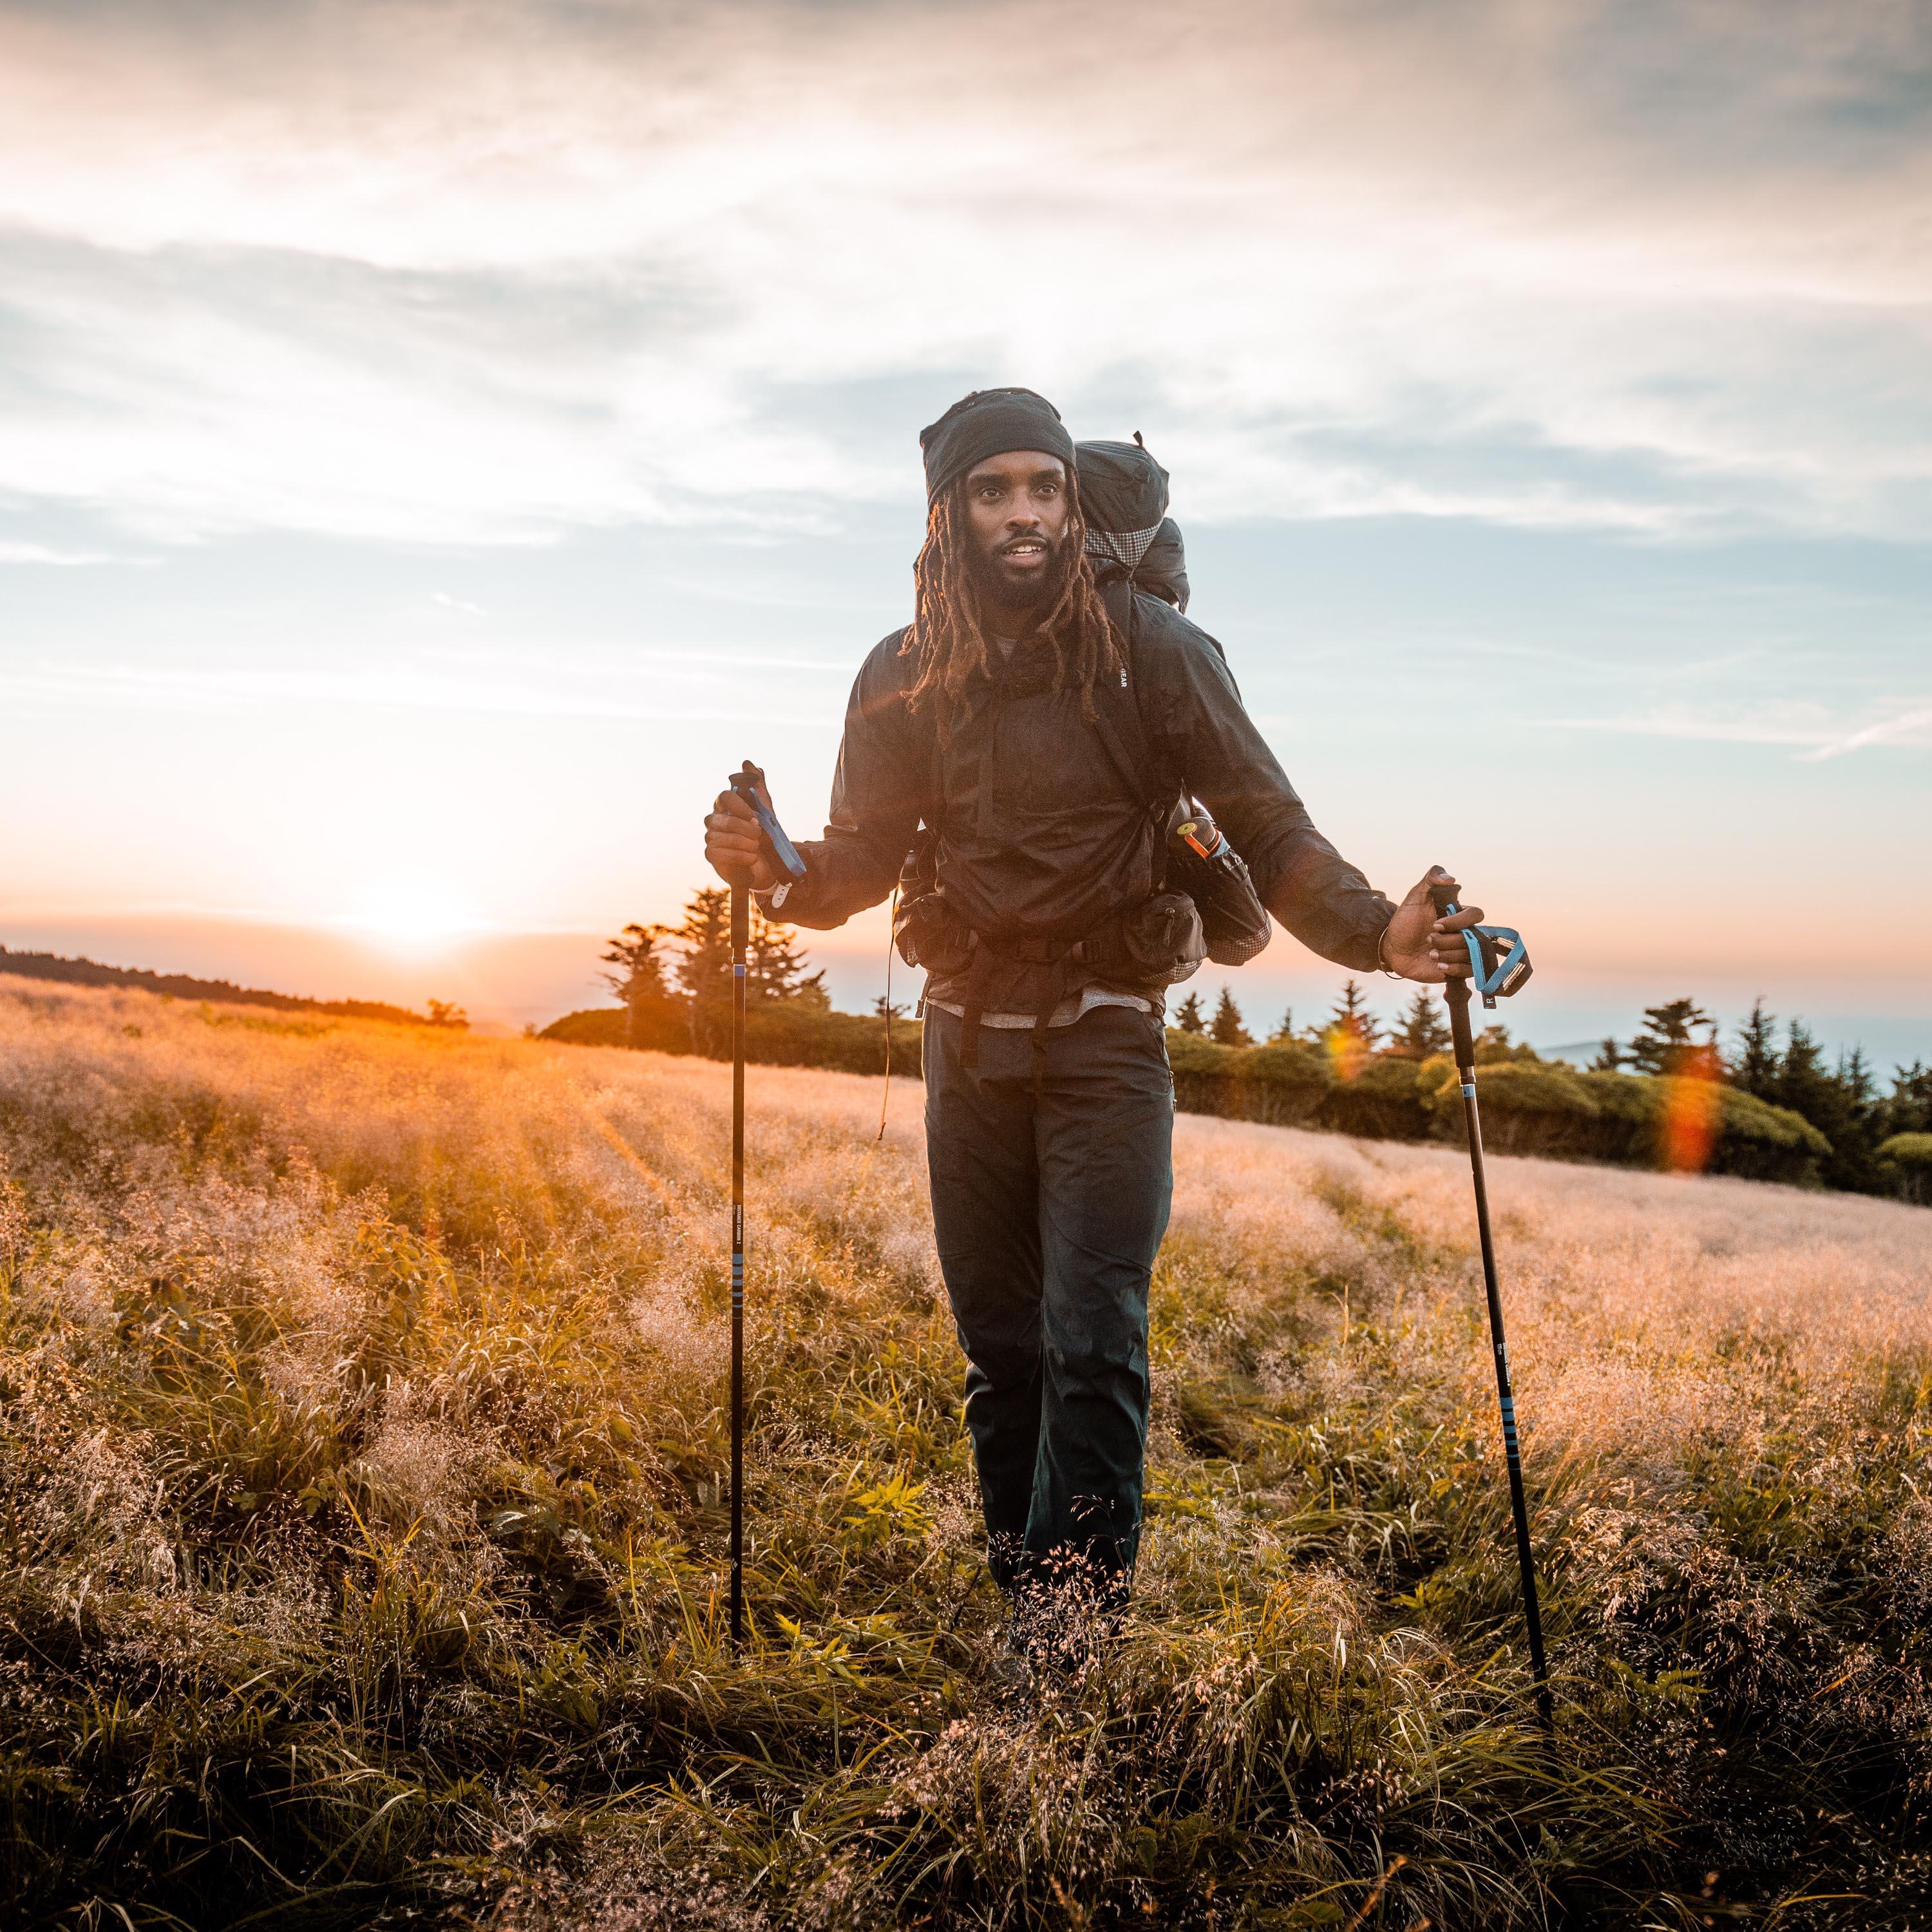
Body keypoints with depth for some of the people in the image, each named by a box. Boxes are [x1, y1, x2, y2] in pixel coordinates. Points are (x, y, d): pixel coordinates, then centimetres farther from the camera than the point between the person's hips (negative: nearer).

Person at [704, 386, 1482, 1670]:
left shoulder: (1150, 649, -5)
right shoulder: (905, 675, 5)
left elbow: (1265, 823, -6)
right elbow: (866, 855, 5)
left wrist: (1374, 931, -21)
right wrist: (780, 872, -16)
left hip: (1105, 1035, -3)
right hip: (970, 1036, 4)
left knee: (1093, 1338, -10)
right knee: (999, 1342, 10)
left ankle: (1079, 1632, 1)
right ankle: (1024, 1602, 26)